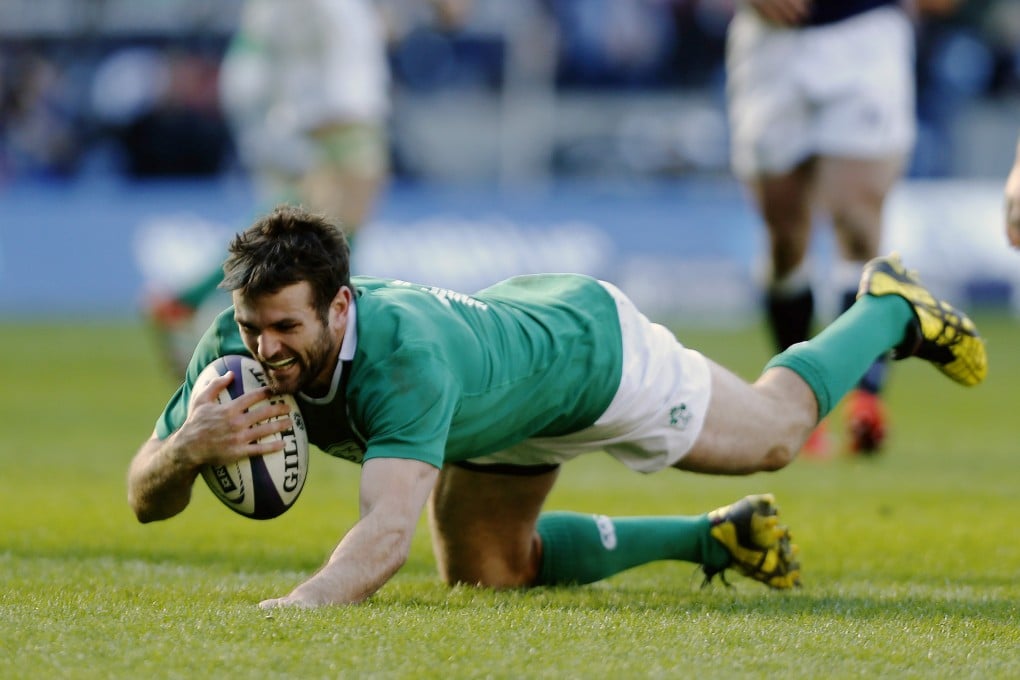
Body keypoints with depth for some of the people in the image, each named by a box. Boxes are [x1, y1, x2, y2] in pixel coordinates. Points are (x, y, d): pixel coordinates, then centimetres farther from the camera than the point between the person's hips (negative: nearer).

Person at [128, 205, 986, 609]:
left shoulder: (403, 355, -49)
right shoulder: (240, 345, -31)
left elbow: (387, 533, -60)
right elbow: (146, 499, -28)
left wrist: (293, 607, -77)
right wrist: (189, 444, -51)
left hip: (591, 341, -5)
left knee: (774, 429, 20)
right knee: (484, 570, 19)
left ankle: (889, 307, 49)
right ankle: (715, 538, 37)